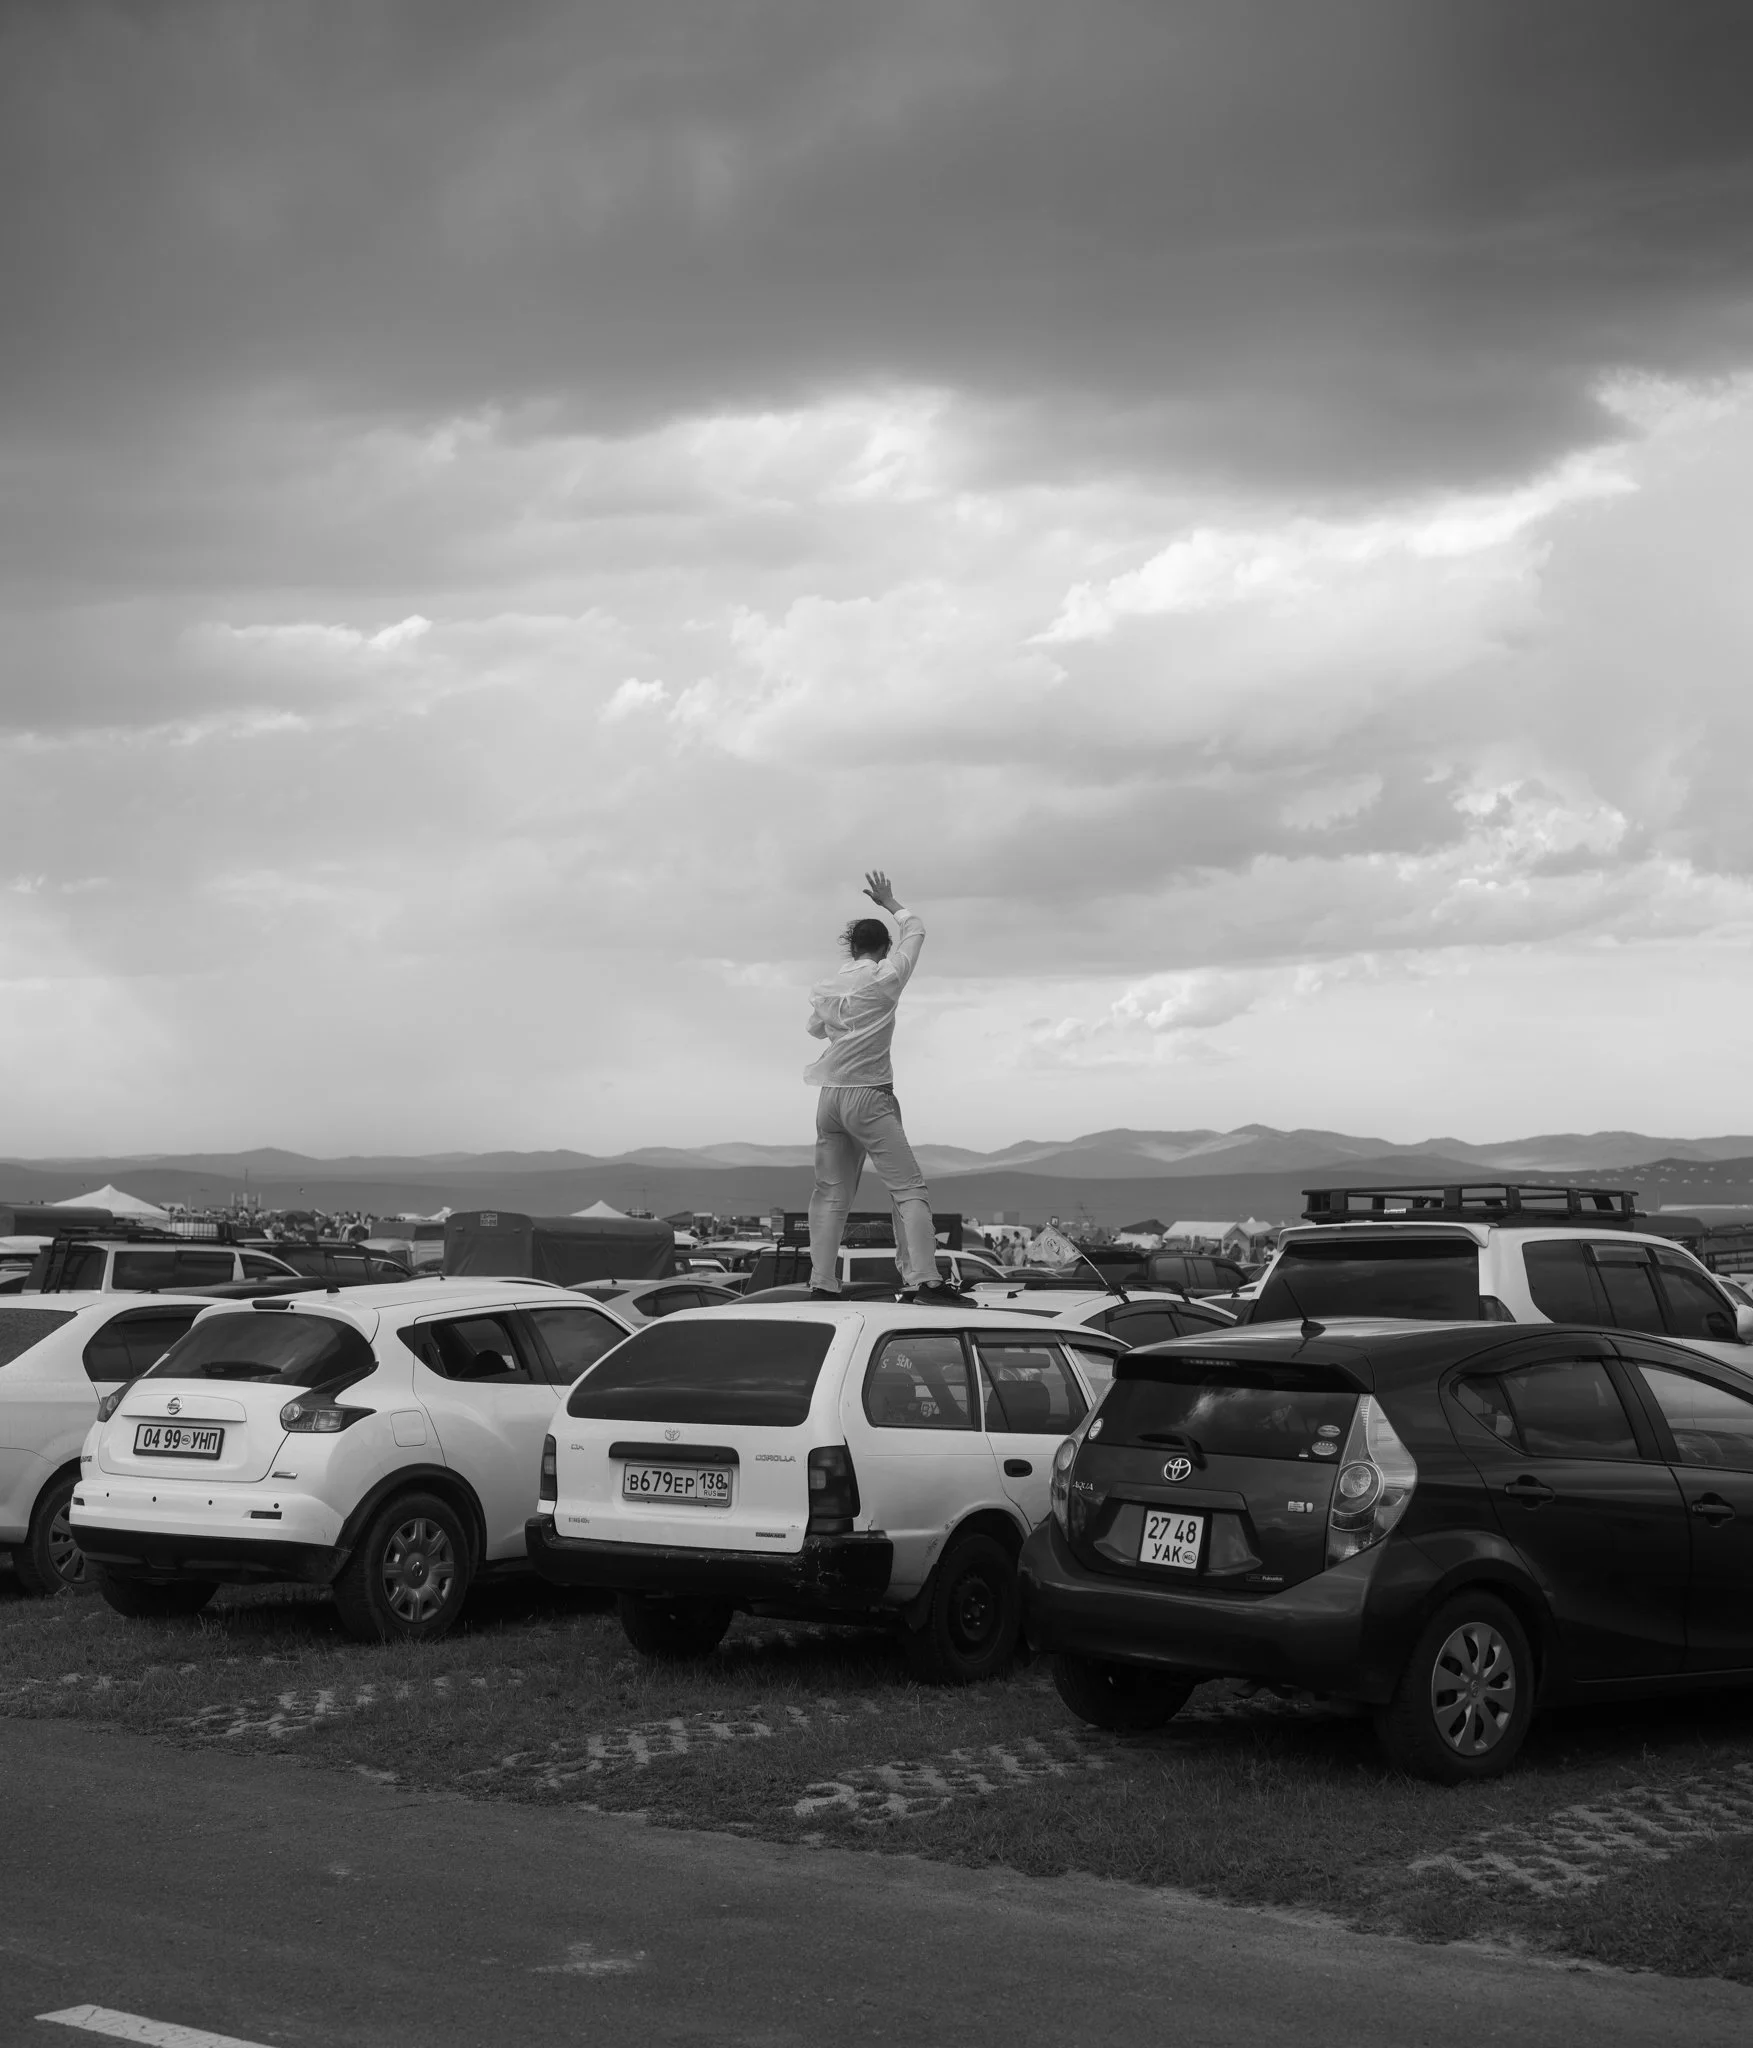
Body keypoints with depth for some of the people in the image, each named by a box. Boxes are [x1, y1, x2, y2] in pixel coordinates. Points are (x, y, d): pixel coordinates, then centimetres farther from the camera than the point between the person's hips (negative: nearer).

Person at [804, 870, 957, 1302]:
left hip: (830, 1097, 6)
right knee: (909, 1188, -5)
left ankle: (821, 1285, 4)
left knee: (831, 1193, 9)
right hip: (869, 1097, -6)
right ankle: (922, 1279, -16)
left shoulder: (825, 988, 9)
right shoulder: (884, 979, -5)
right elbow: (915, 929, 10)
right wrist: (887, 900, 22)